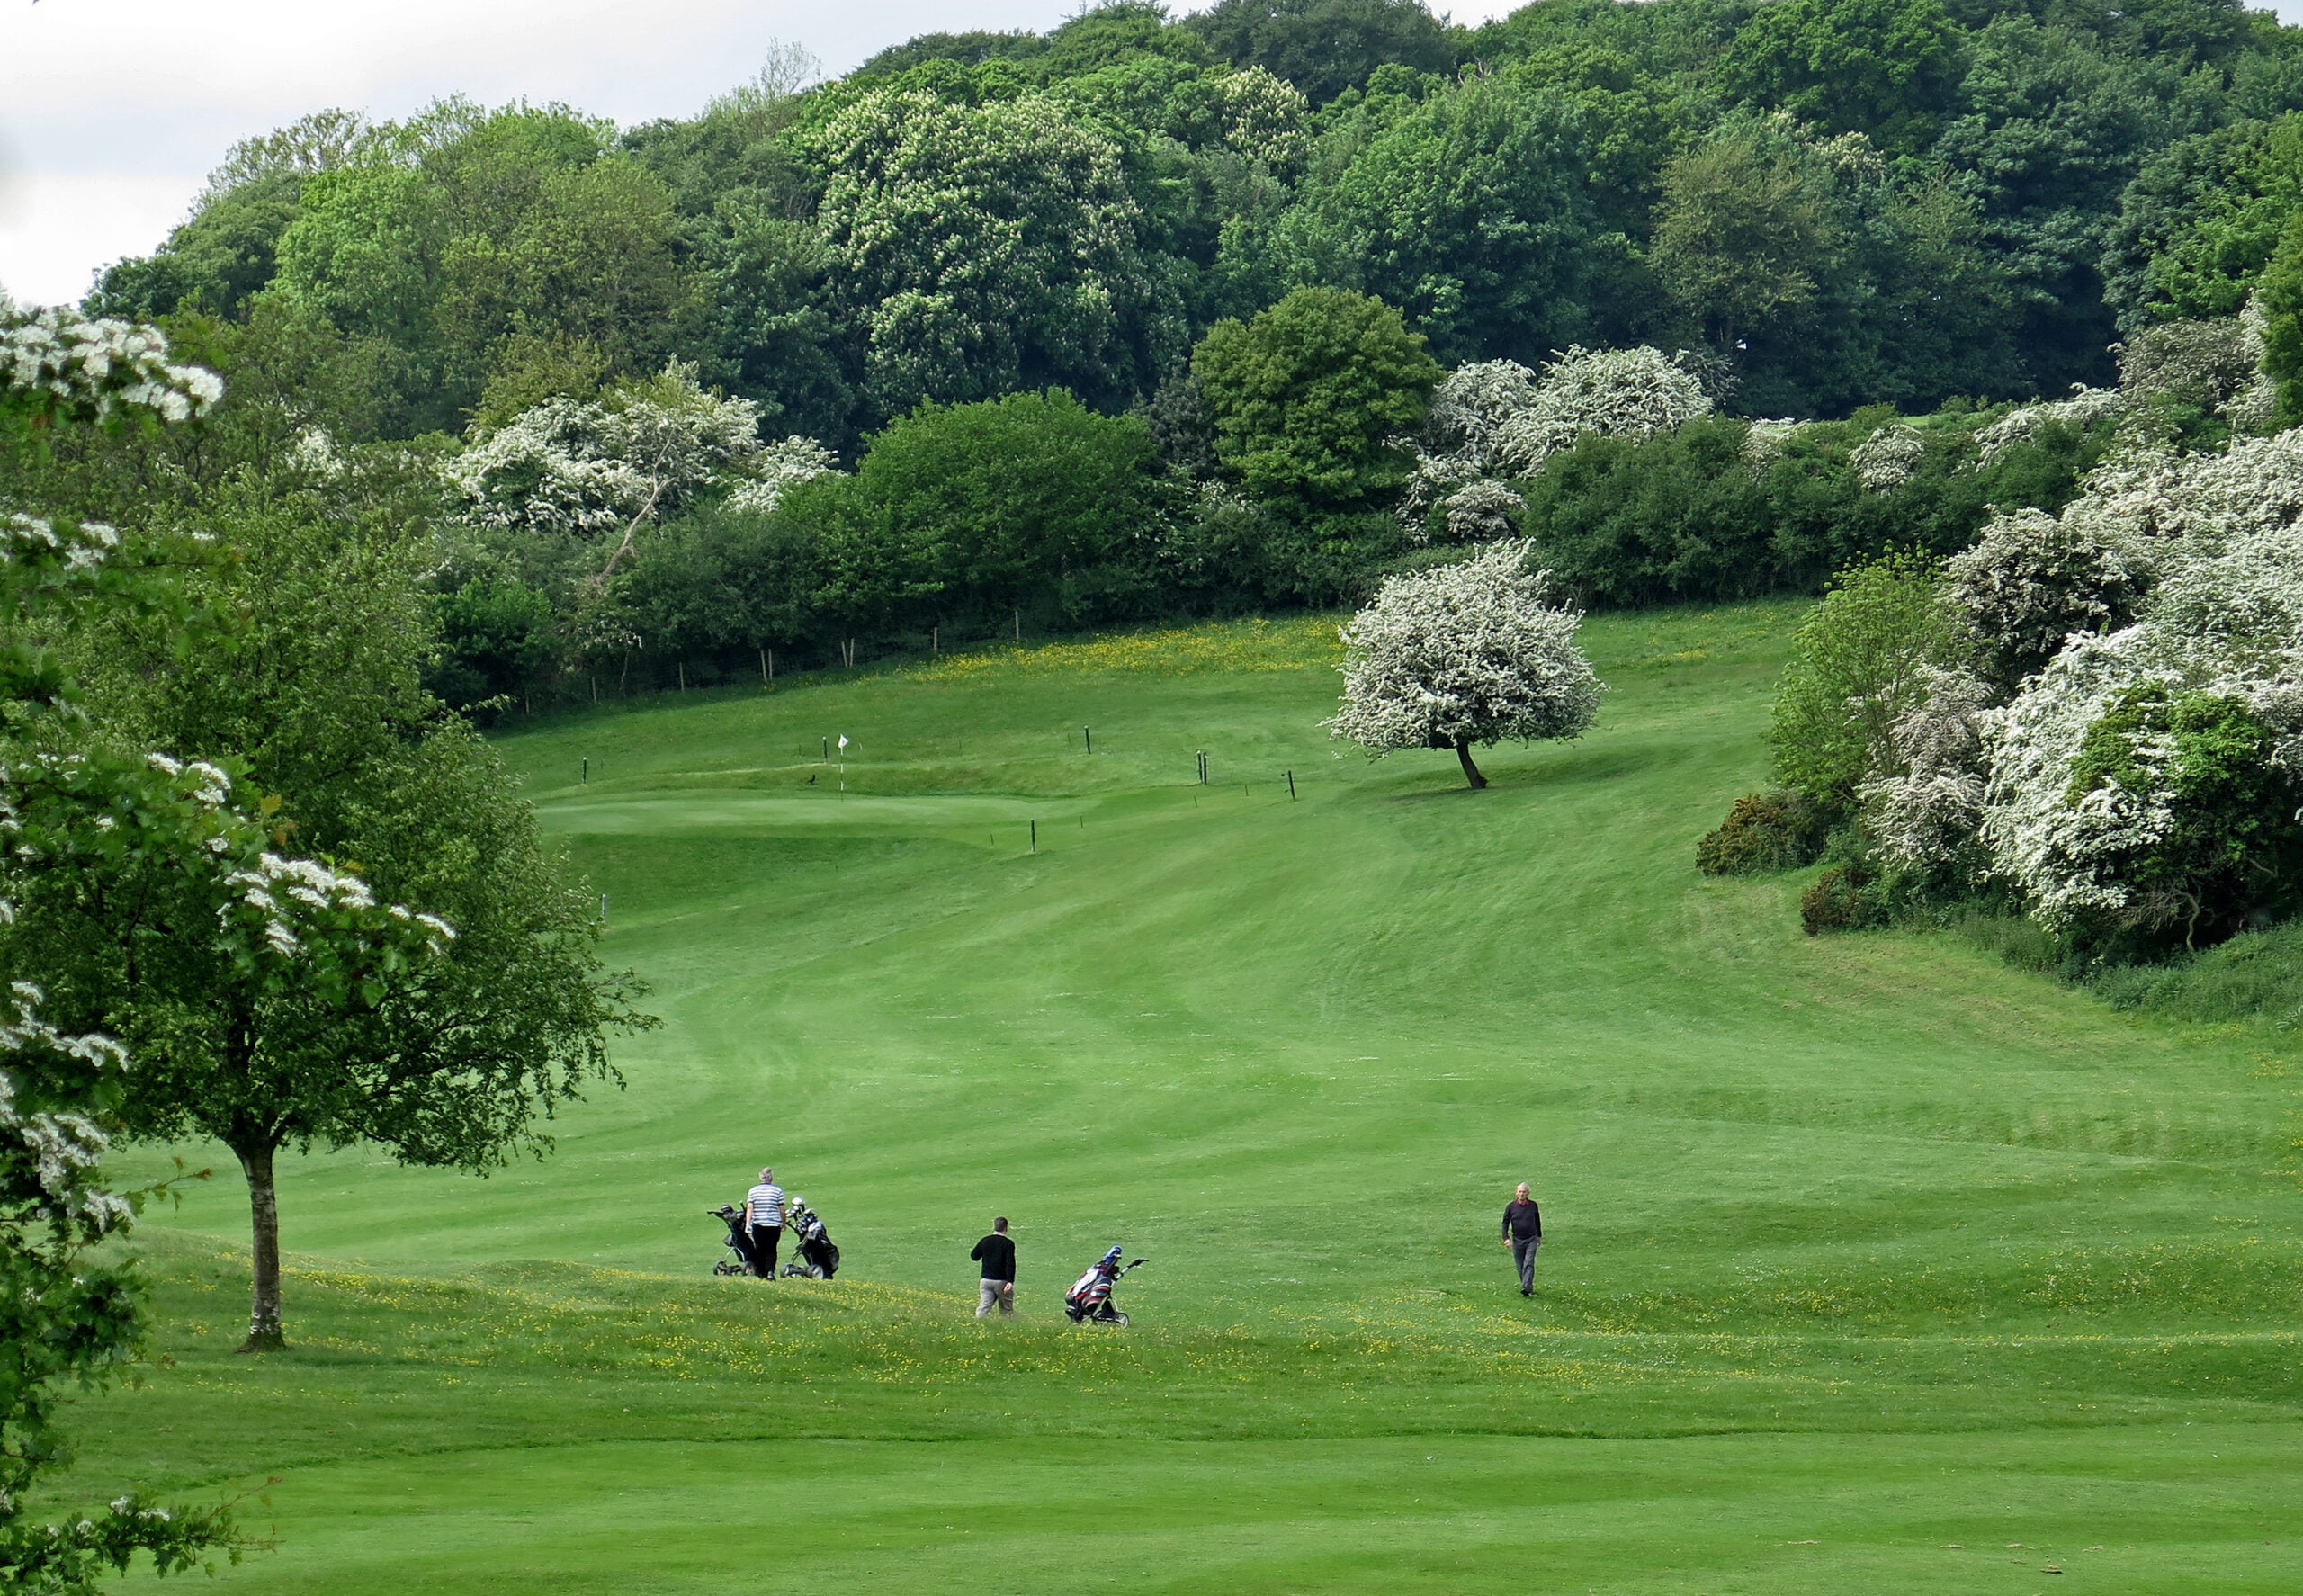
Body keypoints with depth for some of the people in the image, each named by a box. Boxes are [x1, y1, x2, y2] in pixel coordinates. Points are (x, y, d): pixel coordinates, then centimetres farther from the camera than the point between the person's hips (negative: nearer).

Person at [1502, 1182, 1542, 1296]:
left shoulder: (1533, 1205, -1)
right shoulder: (1511, 1206, -4)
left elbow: (1537, 1221, 15)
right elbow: (1505, 1223, 1)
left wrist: (1539, 1236, 23)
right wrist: (1506, 1238, -12)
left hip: (1531, 1239, -1)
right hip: (1517, 1240, 1)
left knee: (1528, 1263, -14)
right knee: (1520, 1266, 6)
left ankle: (1526, 1288, -22)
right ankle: (1529, 1288, 19)